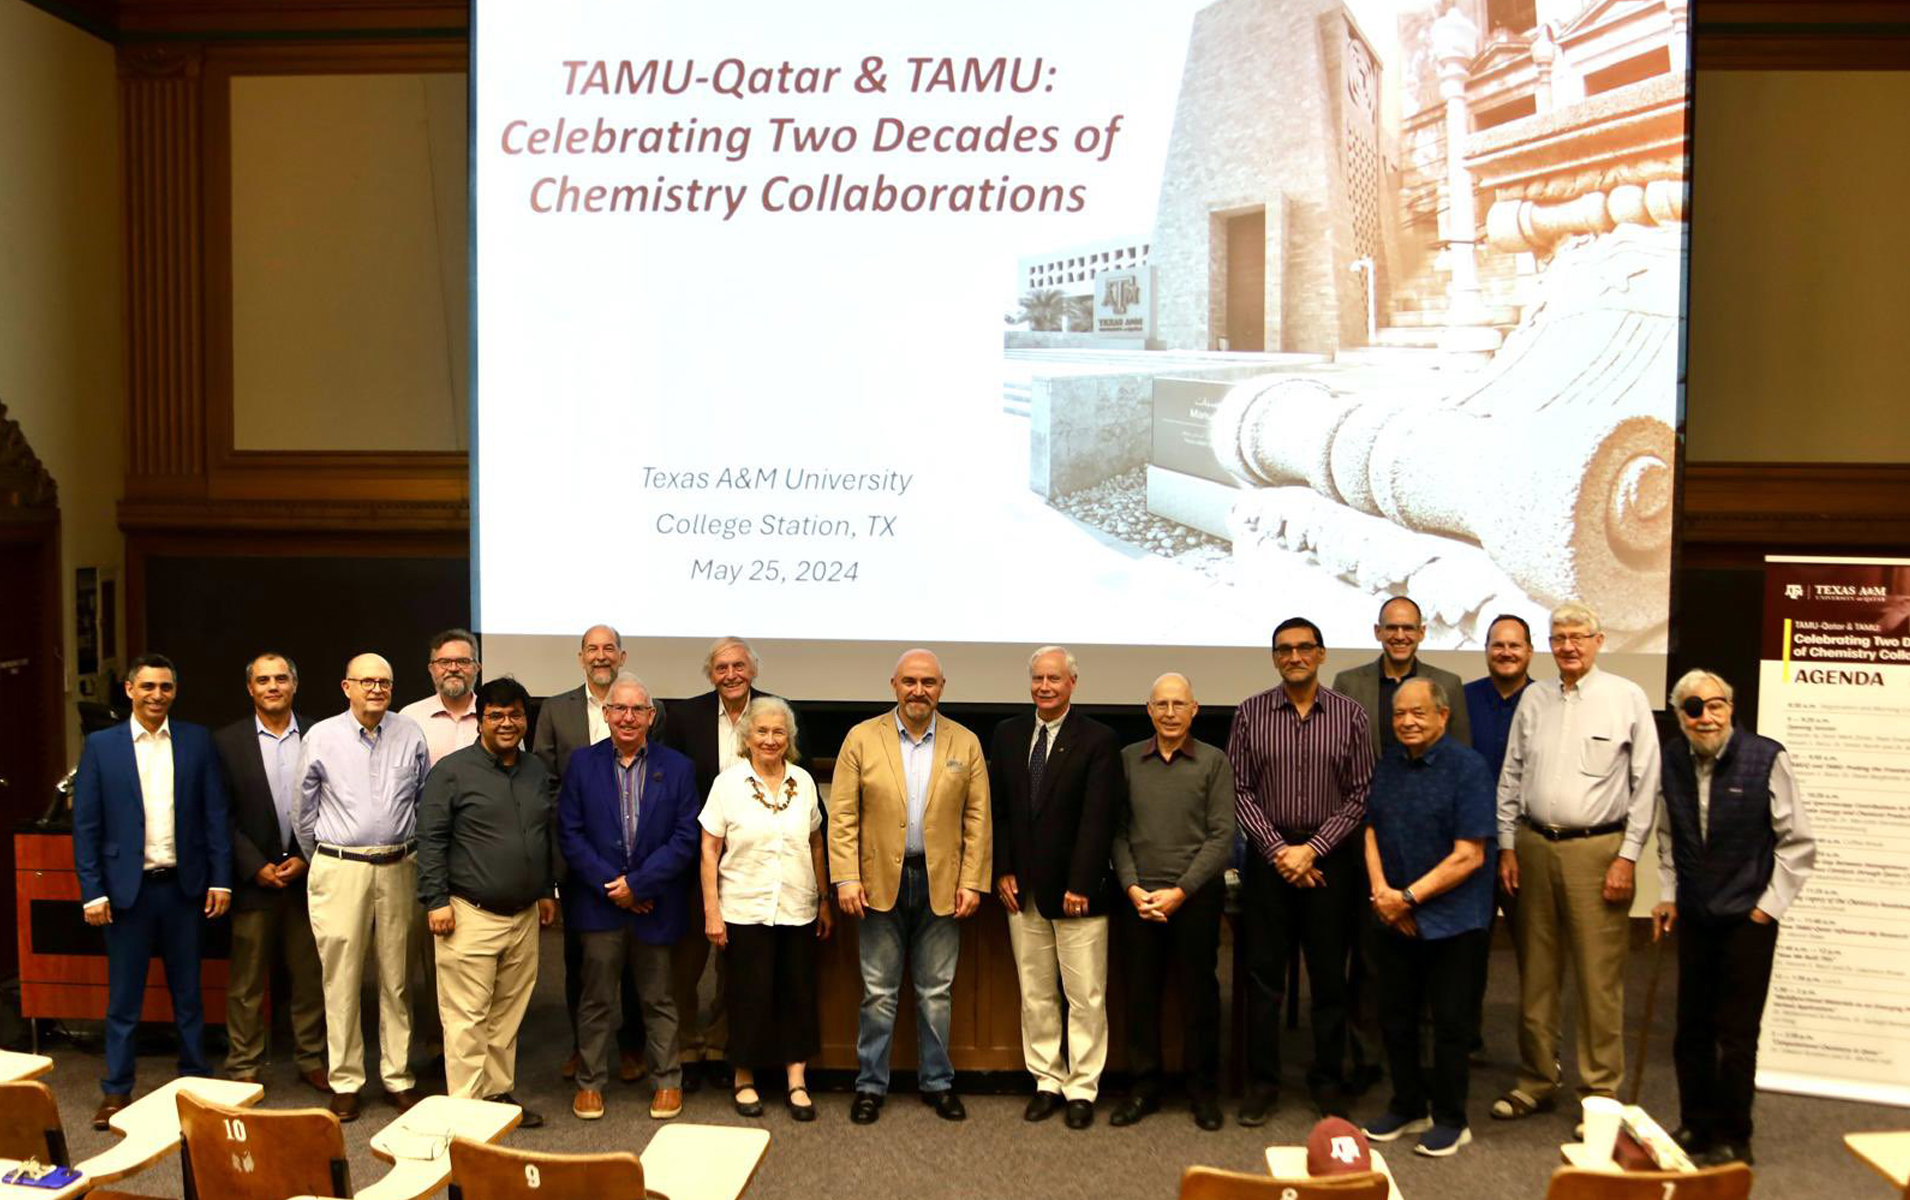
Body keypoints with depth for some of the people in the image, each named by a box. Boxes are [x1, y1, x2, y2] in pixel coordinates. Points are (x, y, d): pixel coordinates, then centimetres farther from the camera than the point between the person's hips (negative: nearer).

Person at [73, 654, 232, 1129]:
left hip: (184, 886, 1)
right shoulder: (101, 746, 0)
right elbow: (86, 825, -1)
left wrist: (220, 879, -1)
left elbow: (215, 814, 3)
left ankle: (195, 1080, 24)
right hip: (127, 889, -1)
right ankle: (116, 1091, 20)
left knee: (188, 993, 12)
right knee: (123, 997, 8)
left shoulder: (197, 742, 2)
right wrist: (92, 891, -6)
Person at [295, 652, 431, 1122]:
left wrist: (413, 853, 11)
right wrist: (319, 862, 14)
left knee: (397, 979, 8)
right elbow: (306, 810, 9)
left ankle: (399, 1078, 18)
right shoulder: (321, 738, 0)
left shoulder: (410, 735, 3)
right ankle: (345, 1082, 13)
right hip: (340, 869, -1)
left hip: (398, 867, 2)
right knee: (341, 980, 2)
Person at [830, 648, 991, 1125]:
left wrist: (972, 882, -4)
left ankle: (937, 1082, 24)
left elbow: (978, 817, 2)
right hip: (881, 882, -1)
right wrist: (846, 878, -9)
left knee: (936, 992, 11)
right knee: (878, 992, 7)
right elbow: (842, 815, -3)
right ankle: (871, 1085, 20)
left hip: (942, 884, 1)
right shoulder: (862, 738, -1)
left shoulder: (965, 743, 3)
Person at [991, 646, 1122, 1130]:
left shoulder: (1098, 740, -7)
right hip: (1024, 889, 4)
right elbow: (997, 809, 9)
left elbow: (1097, 819, -11)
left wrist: (1080, 885, -14)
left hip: (1076, 890, -4)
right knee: (1035, 995, 11)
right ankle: (1047, 1082, 22)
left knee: (1085, 997, 3)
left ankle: (1082, 1089, 14)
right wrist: (1004, 872, 2)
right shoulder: (1007, 734, 7)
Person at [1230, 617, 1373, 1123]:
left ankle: (1328, 1083, 21)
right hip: (1268, 856, 0)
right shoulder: (1250, 712, 0)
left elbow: (1361, 794, -2)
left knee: (1330, 977, 8)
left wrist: (1312, 848, -10)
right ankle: (1262, 1083, 16)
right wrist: (1279, 849, -9)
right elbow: (1239, 790, -1)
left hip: (1330, 858, 0)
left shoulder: (1350, 715, 0)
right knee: (1263, 974, 5)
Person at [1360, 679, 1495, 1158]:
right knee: (1395, 1018, 13)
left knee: (1450, 1023, 6)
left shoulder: (1467, 767, -12)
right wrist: (1380, 891, -7)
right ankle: (1407, 1108, 30)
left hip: (1450, 918, -5)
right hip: (1393, 918, 5)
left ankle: (1449, 1119, 22)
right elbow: (1371, 831, 9)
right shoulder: (1387, 764, 6)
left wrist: (1409, 896, -16)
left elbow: (1468, 856, -16)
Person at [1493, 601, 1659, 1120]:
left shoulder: (1627, 698, -2)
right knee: (1536, 974, 11)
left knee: (1599, 978, -1)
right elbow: (1510, 777, 13)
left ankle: (1600, 1091, 12)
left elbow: (1645, 784, -4)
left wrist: (1627, 857, -7)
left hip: (1597, 849, -4)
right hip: (1534, 845, 4)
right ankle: (1536, 1082, 23)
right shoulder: (1534, 699, 10)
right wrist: (1507, 847, 7)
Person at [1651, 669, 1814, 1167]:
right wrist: (1668, 895, 9)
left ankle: (1733, 1140, 16)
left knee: (1736, 1034, 1)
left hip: (1748, 919, -4)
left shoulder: (1766, 758, -14)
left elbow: (1798, 842, -7)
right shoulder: (1672, 761, 0)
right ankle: (1696, 1126, 28)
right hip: (1694, 916, 5)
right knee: (1691, 1030, 13)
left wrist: (1770, 905, -7)